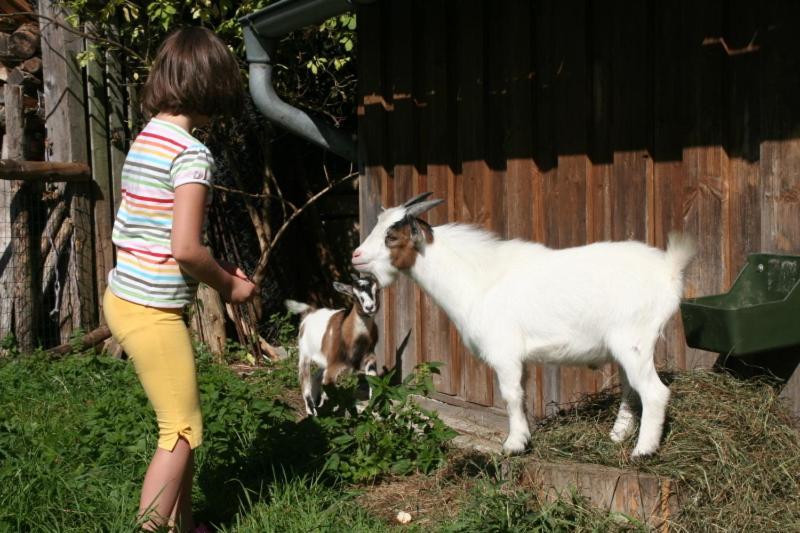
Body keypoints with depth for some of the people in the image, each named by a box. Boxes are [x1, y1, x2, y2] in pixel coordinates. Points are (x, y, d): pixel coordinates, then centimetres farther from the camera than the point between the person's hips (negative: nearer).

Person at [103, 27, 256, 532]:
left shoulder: (145, 138, 8)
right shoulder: (192, 153, -18)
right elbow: (185, 247, -24)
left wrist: (217, 270, 12)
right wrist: (228, 285, -6)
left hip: (125, 297, 9)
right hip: (152, 310, -9)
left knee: (181, 417, 20)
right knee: (183, 432, 3)